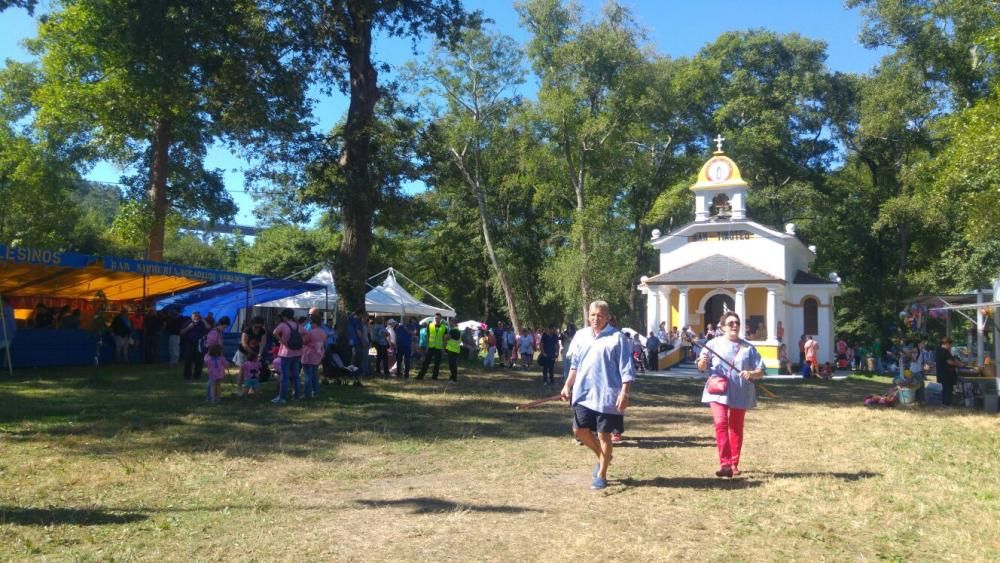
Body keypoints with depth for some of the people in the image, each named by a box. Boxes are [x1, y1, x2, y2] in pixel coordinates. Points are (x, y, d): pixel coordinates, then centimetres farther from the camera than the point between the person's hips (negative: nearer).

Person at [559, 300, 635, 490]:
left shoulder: (617, 338, -8)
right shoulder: (580, 336, 8)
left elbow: (626, 369, -10)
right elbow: (575, 364, 17)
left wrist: (624, 393, -18)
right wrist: (567, 385, 12)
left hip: (607, 395, -5)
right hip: (583, 393, 5)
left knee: (604, 434, 3)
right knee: (580, 430, 5)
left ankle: (601, 475, 17)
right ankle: (601, 456, 32)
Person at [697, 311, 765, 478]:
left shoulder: (748, 347, 6)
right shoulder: (714, 344, 4)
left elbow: (760, 371, 6)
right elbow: (701, 368, 4)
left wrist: (751, 374, -16)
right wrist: (703, 361, -19)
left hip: (740, 394, 2)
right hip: (718, 392, -2)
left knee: (736, 428, 9)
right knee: (721, 423, -16)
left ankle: (734, 464, 22)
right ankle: (725, 463, -15)